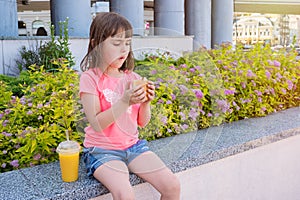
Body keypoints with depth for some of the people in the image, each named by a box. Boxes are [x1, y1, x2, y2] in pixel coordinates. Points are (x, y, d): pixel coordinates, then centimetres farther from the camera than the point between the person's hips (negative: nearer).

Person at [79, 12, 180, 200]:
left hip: (133, 145, 5)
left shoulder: (133, 78, 5)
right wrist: (125, 101, -25)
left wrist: (146, 102, -11)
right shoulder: (90, 78, -9)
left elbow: (142, 122, 8)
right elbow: (97, 124, -16)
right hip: (102, 150, -4)